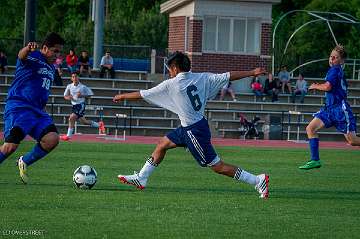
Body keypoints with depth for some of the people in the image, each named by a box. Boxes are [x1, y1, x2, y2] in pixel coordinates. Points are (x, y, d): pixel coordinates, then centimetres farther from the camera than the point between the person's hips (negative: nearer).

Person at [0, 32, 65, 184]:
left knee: (52, 139, -14)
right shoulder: (33, 57, -4)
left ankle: (24, 162, 6)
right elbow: (22, 56, -30)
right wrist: (28, 48, -53)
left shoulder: (51, 67, 22)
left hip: (37, 109, 8)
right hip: (18, 106, -8)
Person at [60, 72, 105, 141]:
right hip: (74, 105, 6)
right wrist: (68, 97, -15)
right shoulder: (69, 86, 2)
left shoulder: (83, 87, -8)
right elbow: (65, 96, 9)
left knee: (72, 118, -21)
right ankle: (99, 125, 36)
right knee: (83, 121, 15)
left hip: (81, 104, -6)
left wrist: (82, 96, -16)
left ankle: (68, 135, -14)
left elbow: (90, 94, 0)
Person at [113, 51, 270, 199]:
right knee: (162, 145, 16)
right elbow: (229, 76, 2)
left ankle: (258, 180, -2)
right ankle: (141, 179, 25)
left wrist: (122, 96, 11)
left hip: (194, 131, -9)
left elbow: (141, 95, -4)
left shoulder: (171, 85, -12)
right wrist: (252, 73, 12)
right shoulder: (201, 78, 2)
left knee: (216, 166, -4)